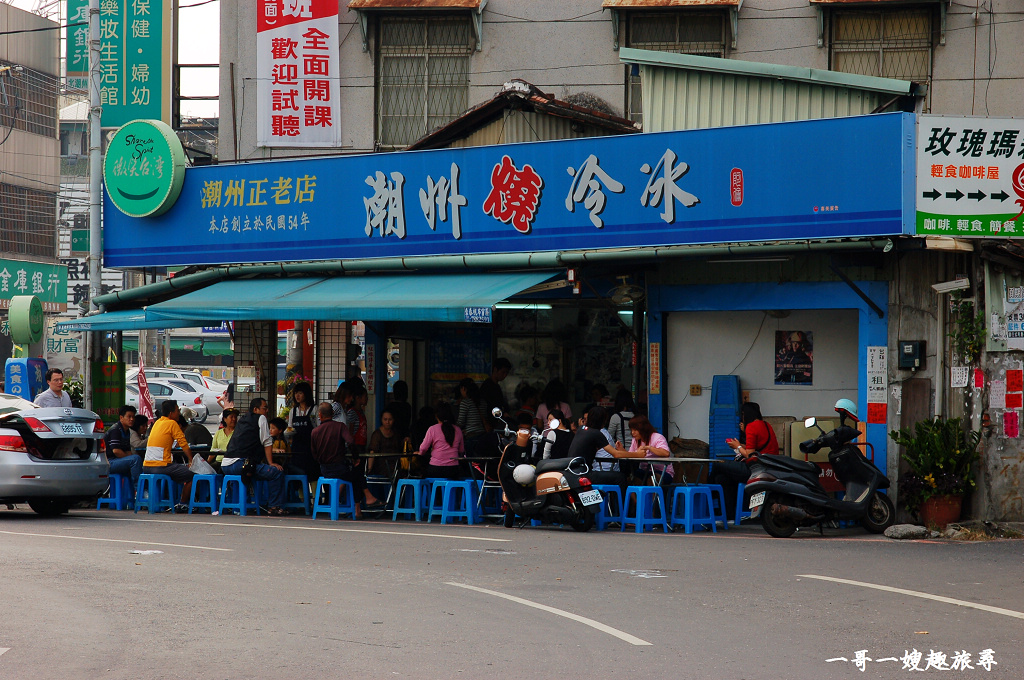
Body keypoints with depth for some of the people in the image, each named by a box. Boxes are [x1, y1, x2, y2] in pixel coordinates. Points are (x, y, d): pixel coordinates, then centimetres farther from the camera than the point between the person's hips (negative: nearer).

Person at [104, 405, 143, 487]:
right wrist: (129, 459, -12)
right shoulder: (115, 430, -11)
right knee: (136, 459, -27)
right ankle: (138, 489, -27)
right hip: (109, 463, -10)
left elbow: (128, 451, 19)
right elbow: (116, 450, -19)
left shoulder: (127, 431, 19)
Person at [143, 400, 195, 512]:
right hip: (161, 466, -8)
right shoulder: (172, 423, -5)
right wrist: (192, 462, 2)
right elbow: (184, 445, -6)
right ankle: (182, 504, 6)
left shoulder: (157, 422, 17)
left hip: (146, 467, 8)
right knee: (192, 474, 4)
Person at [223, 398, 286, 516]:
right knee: (277, 472, -7)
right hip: (239, 464, -9)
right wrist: (270, 463, 3)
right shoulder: (261, 418, 3)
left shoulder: (242, 419, 26)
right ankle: (274, 506, -8)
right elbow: (267, 442, 1)